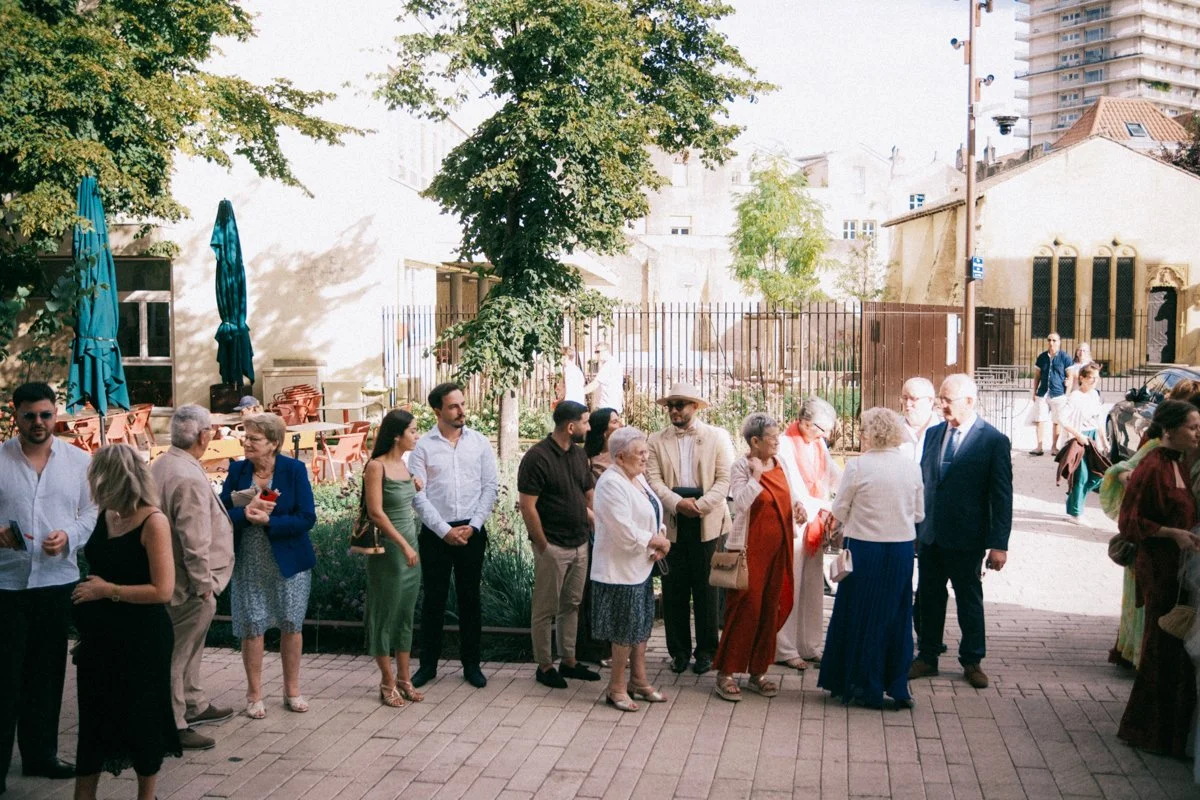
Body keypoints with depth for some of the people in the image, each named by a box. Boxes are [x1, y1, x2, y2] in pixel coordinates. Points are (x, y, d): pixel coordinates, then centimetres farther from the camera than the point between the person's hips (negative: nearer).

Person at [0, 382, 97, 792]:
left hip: (57, 580, 3)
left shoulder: (78, 460, 5)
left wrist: (69, 536, -12)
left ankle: (40, 753, 28)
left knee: (47, 674, 14)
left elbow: (92, 512, 7)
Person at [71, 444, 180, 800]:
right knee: (94, 715, 13)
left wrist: (107, 591, -16)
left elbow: (162, 590, -21)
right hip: (102, 635, 7)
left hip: (142, 638, -6)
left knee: (141, 715, 9)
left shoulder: (153, 522, -17)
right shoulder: (105, 517, 3)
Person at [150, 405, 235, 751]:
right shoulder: (189, 479, -26)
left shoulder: (160, 465, 5)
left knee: (188, 648, 23)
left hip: (168, 575, 10)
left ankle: (194, 705, 38)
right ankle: (174, 726, 9)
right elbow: (194, 542, -26)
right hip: (189, 584, -10)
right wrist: (204, 586, -17)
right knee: (180, 653, 0)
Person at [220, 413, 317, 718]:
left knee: (291, 625, 9)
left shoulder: (294, 470, -9)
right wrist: (245, 513, -25)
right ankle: (254, 695, 20)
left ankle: (292, 690, 26)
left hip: (288, 561, -1)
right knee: (251, 627, 5)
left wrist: (267, 520, -23)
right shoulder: (237, 470, -1)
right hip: (248, 564, 1)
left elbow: (306, 518, -14)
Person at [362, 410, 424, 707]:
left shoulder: (405, 464, 9)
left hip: (411, 546, 7)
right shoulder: (376, 466, -13)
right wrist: (403, 545, -18)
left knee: (406, 615, 12)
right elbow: (376, 512, -17)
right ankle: (388, 683, 13)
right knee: (385, 614, 3)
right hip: (388, 549, -7)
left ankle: (404, 679, 21)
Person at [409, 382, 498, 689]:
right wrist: (445, 530, -11)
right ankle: (428, 664, 17)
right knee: (433, 600, 6)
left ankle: (471, 664, 18)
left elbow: (489, 488, 1)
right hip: (435, 532, -1)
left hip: (472, 531, 1)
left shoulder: (480, 442, 3)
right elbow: (418, 494, -6)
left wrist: (473, 526, -8)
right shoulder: (423, 446, -3)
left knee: (470, 598, 8)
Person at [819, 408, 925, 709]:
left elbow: (839, 511, -4)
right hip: (902, 549, 4)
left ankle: (865, 688, 18)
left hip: (864, 548, -4)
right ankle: (898, 688, 20)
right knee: (896, 615, 14)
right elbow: (919, 514, 7)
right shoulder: (911, 467, 0)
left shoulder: (858, 466, -12)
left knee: (861, 616, 10)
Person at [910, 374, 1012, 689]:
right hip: (929, 533, 5)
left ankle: (972, 661, 23)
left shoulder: (994, 441, -10)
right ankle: (927, 657, 25)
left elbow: (1002, 495, -10)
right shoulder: (933, 434, 6)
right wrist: (914, 526, 9)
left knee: (969, 599, 10)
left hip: (966, 537, -4)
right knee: (929, 598, 12)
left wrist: (999, 544, -13)